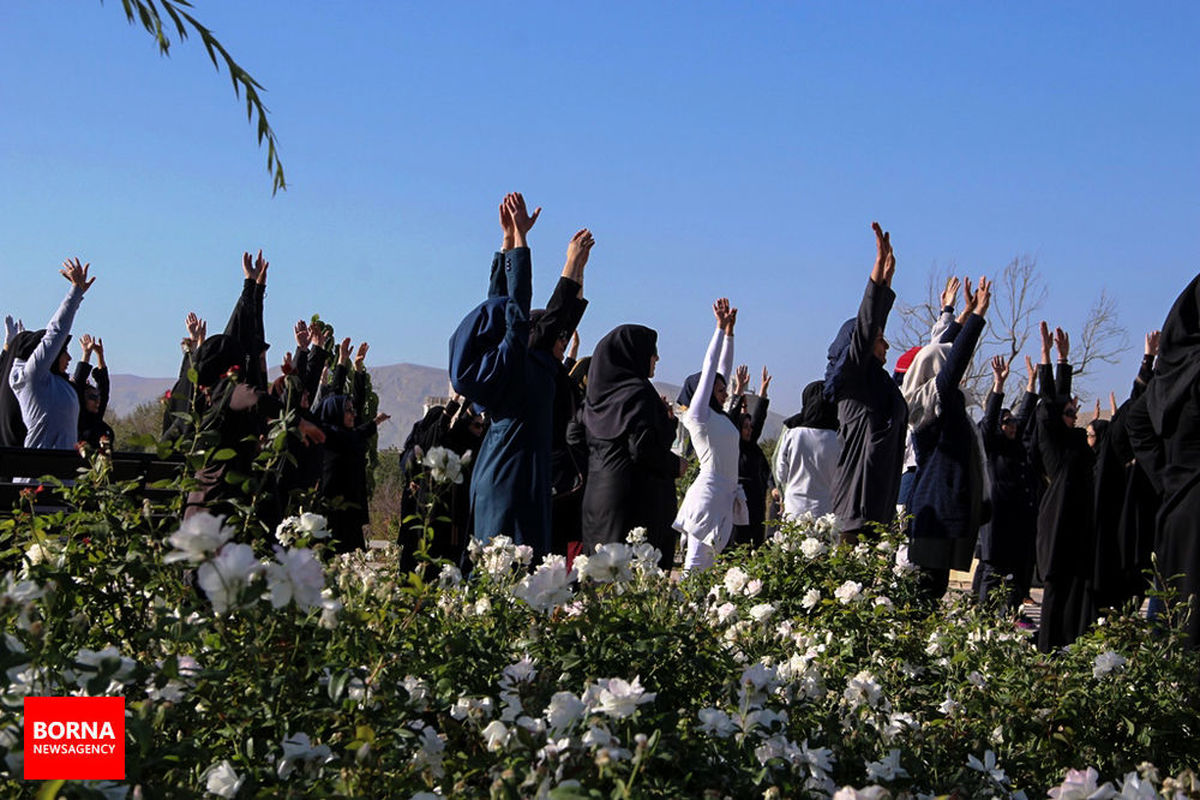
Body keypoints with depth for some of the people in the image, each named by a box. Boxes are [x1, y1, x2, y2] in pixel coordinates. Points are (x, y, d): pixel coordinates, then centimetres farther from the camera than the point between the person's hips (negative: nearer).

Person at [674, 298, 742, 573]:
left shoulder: (719, 416, 16)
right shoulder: (698, 414, -5)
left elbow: (722, 368, 20)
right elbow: (709, 367, -4)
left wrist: (730, 331, 18)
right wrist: (721, 328, 0)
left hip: (726, 496, 9)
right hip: (708, 495, -9)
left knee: (709, 565, 6)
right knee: (696, 565, -11)